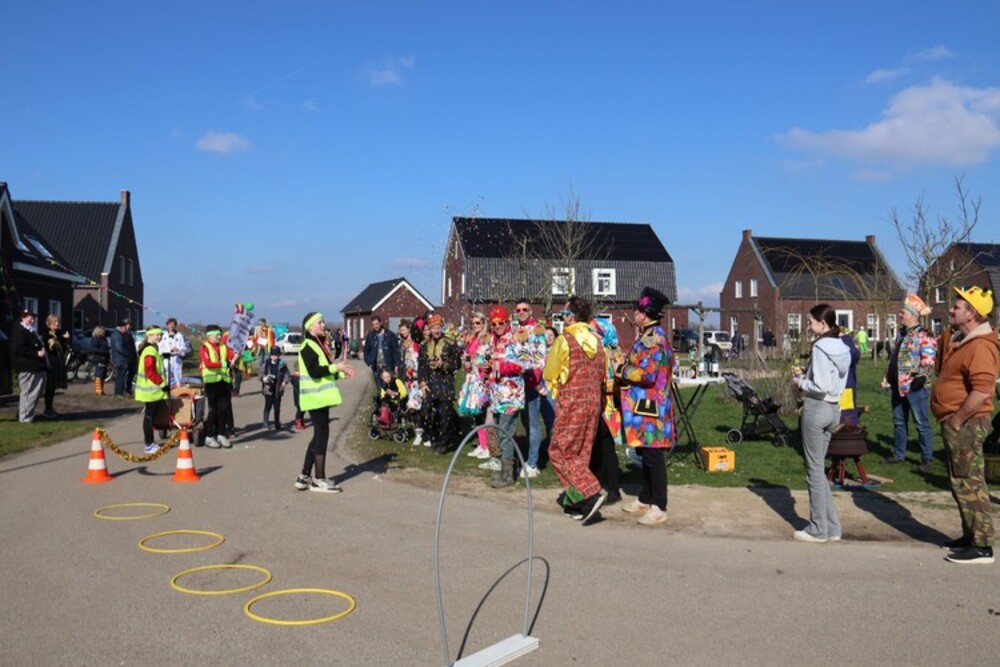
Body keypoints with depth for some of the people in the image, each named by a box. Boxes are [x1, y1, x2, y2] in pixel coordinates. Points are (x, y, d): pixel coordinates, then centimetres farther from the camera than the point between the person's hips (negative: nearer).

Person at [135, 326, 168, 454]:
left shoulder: (152, 349, 16)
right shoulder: (150, 351, -17)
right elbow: (150, 371, -23)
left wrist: (162, 383, 21)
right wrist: (162, 384, -19)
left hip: (153, 389, 10)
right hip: (151, 389, -10)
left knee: (151, 416, 14)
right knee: (149, 416, -5)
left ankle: (150, 442, 21)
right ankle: (149, 445, -2)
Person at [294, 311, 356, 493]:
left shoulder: (318, 344, 18)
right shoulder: (308, 346, -13)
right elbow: (314, 371, -23)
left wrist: (341, 373, 10)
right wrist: (335, 367, -21)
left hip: (321, 396, 10)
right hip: (315, 397, -10)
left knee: (319, 435, 12)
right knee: (322, 434, -7)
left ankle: (304, 477, 18)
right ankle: (319, 480, -1)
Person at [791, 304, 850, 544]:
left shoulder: (820, 347, -16)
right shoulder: (842, 348, 10)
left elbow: (820, 386, -22)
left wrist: (801, 382, -5)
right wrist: (807, 376, 10)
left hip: (817, 408, -9)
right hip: (834, 408, 9)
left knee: (815, 470, 1)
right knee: (819, 468, 16)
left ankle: (818, 530, 10)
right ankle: (831, 526, 19)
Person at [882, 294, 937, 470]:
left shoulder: (924, 336, -11)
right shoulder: (902, 334, 16)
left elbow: (928, 361, -18)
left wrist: (922, 376, -26)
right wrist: (888, 379, 18)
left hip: (915, 387, -9)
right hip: (898, 386, 9)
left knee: (921, 423, -1)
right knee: (898, 422, 16)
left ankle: (927, 458, 8)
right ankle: (898, 454, 27)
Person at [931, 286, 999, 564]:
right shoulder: (961, 341, 14)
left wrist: (957, 421, -20)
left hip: (965, 424, -10)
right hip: (954, 423, 10)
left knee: (969, 484, -6)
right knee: (961, 482, 17)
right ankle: (971, 536, 27)